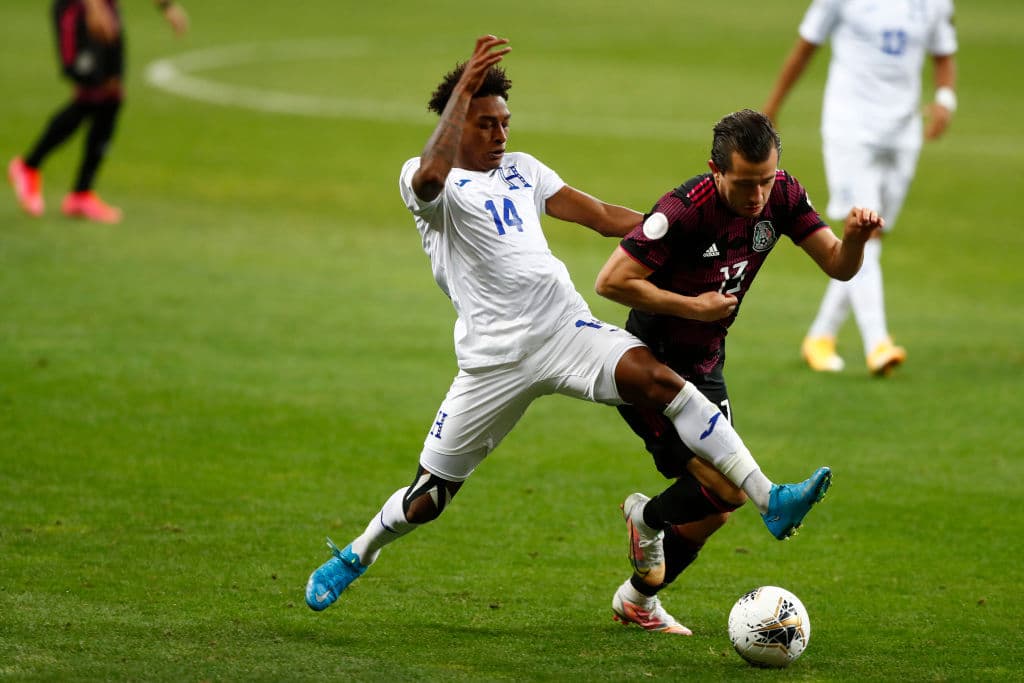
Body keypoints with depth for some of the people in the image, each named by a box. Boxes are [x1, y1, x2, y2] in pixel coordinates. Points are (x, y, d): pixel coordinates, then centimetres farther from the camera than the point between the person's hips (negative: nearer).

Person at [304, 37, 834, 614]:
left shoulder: (522, 170, 20)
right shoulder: (423, 180, 1)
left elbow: (601, 215, 19)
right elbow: (432, 176, -25)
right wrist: (465, 86, -27)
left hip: (569, 330, 4)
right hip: (495, 359, -4)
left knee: (657, 377, -23)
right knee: (431, 494, 5)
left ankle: (771, 501, -29)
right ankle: (355, 557, 35)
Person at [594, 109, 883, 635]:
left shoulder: (780, 196, -7)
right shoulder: (685, 210, -28)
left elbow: (838, 266, -4)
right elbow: (610, 281, -26)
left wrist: (855, 236, -26)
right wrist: (693, 306, -22)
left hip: (703, 368, 8)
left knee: (713, 509, 13)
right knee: (730, 488, -19)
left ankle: (638, 600, 36)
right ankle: (649, 517, 12)